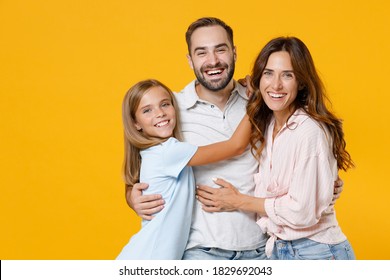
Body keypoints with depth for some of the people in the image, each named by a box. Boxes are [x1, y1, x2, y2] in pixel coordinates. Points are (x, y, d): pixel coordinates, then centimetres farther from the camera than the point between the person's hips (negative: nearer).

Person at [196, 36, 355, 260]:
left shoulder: (310, 130, -19)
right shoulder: (266, 124, 3)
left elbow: (302, 212, -21)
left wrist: (238, 202, -12)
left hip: (316, 252, -7)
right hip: (278, 248, 7)